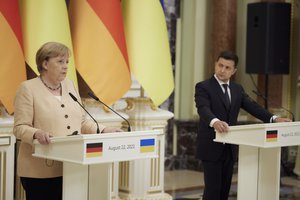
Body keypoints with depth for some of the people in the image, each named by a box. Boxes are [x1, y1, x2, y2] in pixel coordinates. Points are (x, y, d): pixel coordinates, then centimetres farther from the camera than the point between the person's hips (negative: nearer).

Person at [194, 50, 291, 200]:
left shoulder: (237, 89, 11)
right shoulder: (203, 87, -8)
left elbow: (252, 106, 1)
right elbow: (203, 109, -26)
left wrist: (273, 118, -15)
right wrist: (214, 121, -47)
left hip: (229, 148, 6)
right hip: (211, 147, -6)